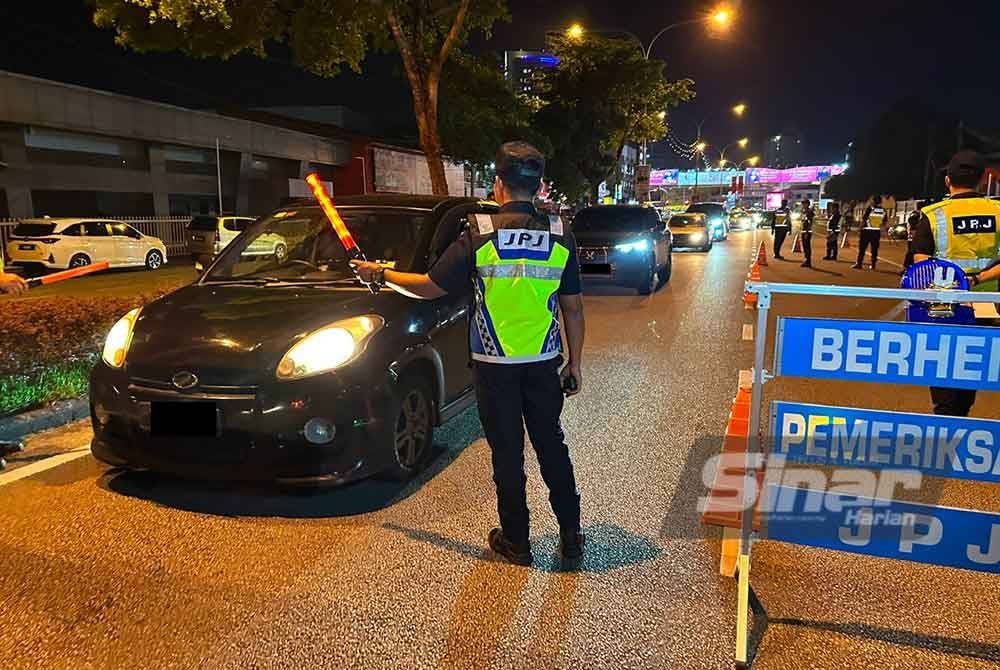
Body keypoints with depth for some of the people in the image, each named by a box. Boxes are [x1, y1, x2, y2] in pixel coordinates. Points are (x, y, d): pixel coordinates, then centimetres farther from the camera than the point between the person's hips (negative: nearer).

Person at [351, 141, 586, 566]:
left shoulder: (480, 234, -11)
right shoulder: (560, 237, -3)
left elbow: (431, 287, -5)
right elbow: (573, 308, 1)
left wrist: (381, 275, 10)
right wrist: (575, 363, 11)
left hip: (495, 365, -2)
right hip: (544, 364, 3)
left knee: (507, 452, 10)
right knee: (552, 446, 17)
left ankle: (516, 541, 23)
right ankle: (571, 535, 26)